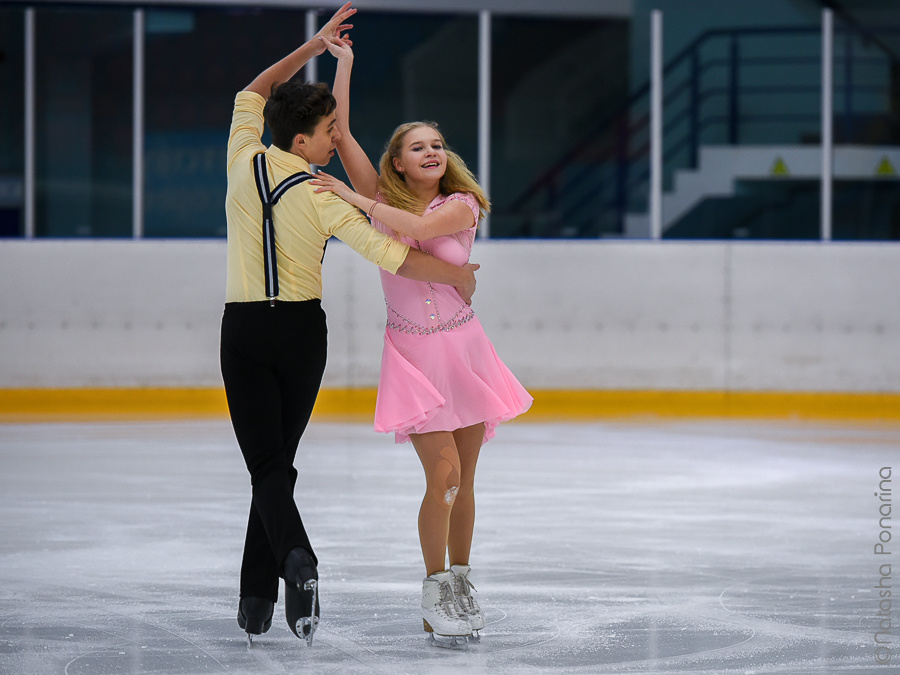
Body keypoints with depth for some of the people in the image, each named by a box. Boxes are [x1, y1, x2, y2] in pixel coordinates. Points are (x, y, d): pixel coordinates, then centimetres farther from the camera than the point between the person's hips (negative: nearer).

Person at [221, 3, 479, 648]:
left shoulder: (245, 160, -5)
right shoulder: (324, 200, -13)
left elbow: (253, 93, 14)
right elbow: (391, 255, -16)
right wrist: (457, 275, -1)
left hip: (244, 329, 1)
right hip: (303, 331, -1)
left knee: (266, 465, -2)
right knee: (280, 459, 11)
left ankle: (296, 558, -30)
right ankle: (257, 599, 8)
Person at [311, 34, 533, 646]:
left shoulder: (461, 206, -3)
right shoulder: (382, 198, 0)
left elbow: (417, 227, -23)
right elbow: (339, 132, -6)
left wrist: (355, 201, -21)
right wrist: (343, 62, -6)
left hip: (463, 348, 1)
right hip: (412, 354, -1)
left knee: (463, 480, 6)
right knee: (444, 475, -12)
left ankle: (460, 582, 22)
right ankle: (436, 590, 2)